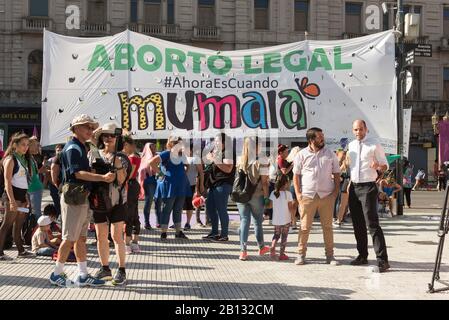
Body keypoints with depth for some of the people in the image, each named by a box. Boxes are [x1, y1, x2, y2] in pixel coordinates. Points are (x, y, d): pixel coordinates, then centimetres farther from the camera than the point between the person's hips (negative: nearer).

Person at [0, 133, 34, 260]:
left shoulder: (24, 159, 15)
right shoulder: (11, 159, -9)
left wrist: (27, 198, 16)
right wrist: (12, 200, -23)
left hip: (22, 195, 8)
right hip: (13, 194, -8)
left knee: (19, 225, 12)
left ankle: (21, 251, 16)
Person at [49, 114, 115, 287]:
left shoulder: (81, 148, 17)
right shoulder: (72, 148, -13)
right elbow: (78, 173, -25)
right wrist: (103, 177, -29)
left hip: (82, 198, 10)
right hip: (73, 197, -10)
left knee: (81, 238, 11)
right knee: (70, 239, -3)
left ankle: (83, 275, 16)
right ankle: (57, 274, 8)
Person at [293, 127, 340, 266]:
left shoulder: (330, 154, 8)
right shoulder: (301, 155, 4)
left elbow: (336, 174, 11)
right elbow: (296, 175, 5)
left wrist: (336, 191, 0)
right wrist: (298, 193, -4)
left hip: (327, 196, 2)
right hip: (307, 196, -1)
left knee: (327, 226, 6)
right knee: (305, 227, 1)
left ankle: (330, 255, 13)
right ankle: (301, 254, 10)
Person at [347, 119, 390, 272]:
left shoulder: (374, 145, -5)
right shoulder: (351, 145, 12)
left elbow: (385, 165, -3)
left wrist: (378, 166, -23)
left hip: (368, 187, -6)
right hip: (353, 187, 6)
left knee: (372, 224, -12)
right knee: (357, 224, 11)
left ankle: (382, 260, -12)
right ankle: (362, 255, 23)